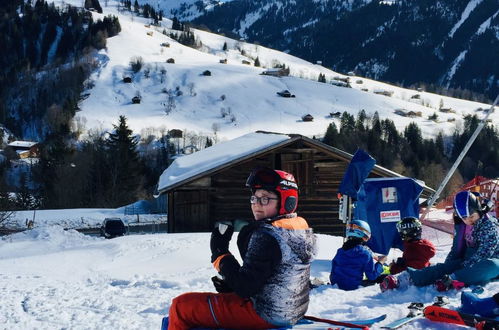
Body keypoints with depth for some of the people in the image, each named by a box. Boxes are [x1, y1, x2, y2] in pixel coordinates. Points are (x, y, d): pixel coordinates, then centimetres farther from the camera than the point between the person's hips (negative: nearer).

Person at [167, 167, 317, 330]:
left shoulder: (265, 235, -23)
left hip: (266, 315, -10)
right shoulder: (303, 230, 6)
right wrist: (230, 286, 7)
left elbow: (245, 288, -24)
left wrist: (220, 253, -13)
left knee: (181, 306, 0)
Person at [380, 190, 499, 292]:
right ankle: (405, 278, -40)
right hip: (468, 262, 5)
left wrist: (467, 265, -27)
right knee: (443, 267, -20)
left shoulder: (489, 224, -12)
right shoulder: (460, 226, 8)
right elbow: (456, 249, 15)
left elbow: (484, 252, -21)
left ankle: (452, 280, -56)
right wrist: (447, 266, 1)